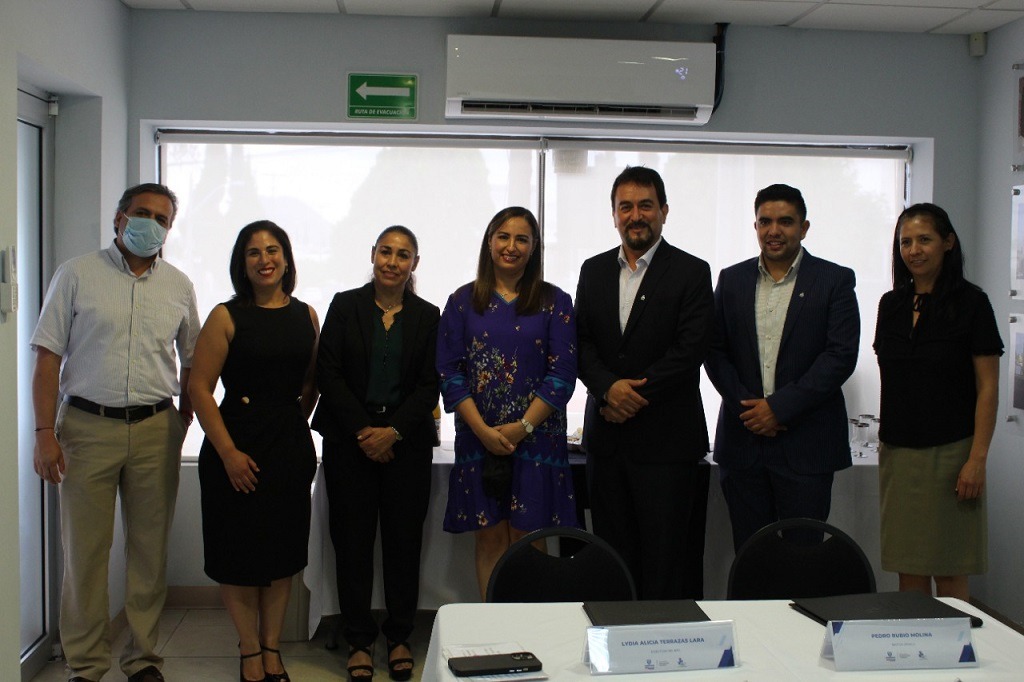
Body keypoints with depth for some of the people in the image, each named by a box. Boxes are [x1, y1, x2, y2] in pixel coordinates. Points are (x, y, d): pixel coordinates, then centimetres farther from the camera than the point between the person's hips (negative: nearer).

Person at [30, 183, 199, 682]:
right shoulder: (77, 275, 2)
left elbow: (190, 361, 16)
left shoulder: (179, 286, 10)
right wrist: (45, 433, -8)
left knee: (150, 548, 7)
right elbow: (48, 357, -1)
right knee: (84, 550, 3)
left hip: (155, 431, 2)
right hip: (87, 426, -2)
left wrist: (183, 422, 8)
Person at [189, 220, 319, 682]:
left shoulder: (306, 316, 6)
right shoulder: (227, 316, -6)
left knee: (283, 549, 10)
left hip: (291, 444, 4)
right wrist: (229, 452, -13)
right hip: (237, 443, -3)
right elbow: (200, 388, -9)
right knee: (238, 549, 3)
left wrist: (295, 427, 6)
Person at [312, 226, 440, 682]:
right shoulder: (344, 306, 4)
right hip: (349, 440, 0)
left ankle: (399, 637, 17)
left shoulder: (427, 316, 7)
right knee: (353, 539, 2)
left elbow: (430, 384, 2)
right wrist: (362, 430, -10)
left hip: (405, 442, 1)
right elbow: (328, 373, -2)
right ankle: (359, 641, 13)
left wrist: (393, 431, -10)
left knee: (404, 540, 4)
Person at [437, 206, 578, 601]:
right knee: (489, 539, 7)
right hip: (478, 438, 1)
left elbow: (562, 373, -2)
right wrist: (483, 429, -10)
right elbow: (449, 371, 1)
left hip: (536, 437, -1)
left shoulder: (554, 302, 4)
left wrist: (522, 427, -12)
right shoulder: (463, 301, 7)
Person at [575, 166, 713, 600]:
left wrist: (634, 395, -13)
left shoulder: (691, 273, -2)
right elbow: (581, 343, 6)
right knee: (613, 550, 10)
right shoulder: (594, 271, 12)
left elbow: (690, 351, -11)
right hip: (606, 434, 4)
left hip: (665, 438, -4)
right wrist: (609, 388, -13)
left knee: (663, 555, 1)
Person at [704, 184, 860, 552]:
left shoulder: (835, 280, 1)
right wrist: (745, 405, -7)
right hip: (742, 441, 3)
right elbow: (715, 351, 7)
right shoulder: (732, 279, 10)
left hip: (806, 443, -2)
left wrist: (780, 406, -13)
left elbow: (841, 355, -8)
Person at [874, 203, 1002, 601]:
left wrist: (977, 459, -13)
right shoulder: (891, 304, 10)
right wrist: (884, 440, 9)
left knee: (949, 572, 1)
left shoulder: (970, 302, -4)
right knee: (908, 570, 8)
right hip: (898, 452, 5)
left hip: (950, 452, -4)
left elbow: (988, 388, -6)